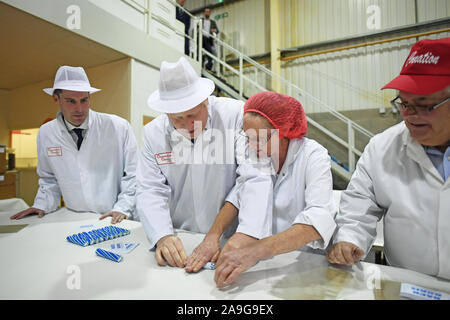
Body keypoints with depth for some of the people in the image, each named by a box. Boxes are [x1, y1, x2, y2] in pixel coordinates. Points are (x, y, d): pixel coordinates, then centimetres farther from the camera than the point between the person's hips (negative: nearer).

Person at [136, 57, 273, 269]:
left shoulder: (236, 115, -11)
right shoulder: (153, 133, 0)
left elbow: (257, 179, -17)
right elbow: (150, 191, -2)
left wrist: (245, 237, -29)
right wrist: (163, 237, -19)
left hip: (231, 240, -3)